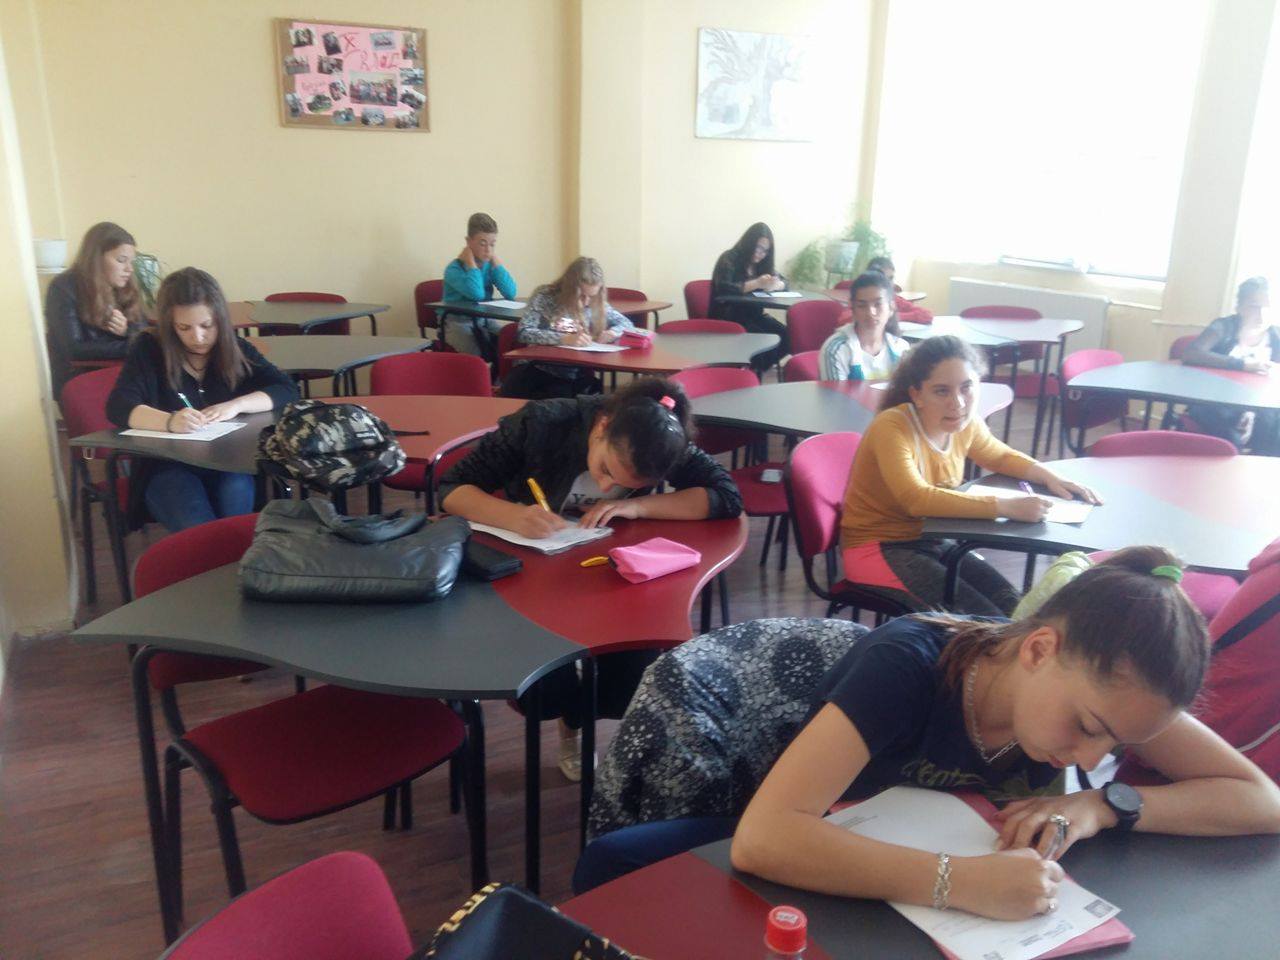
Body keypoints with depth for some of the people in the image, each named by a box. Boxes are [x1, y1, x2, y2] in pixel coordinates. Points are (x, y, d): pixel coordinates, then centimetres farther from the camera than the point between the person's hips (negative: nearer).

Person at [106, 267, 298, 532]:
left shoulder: (235, 349, 7)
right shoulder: (148, 349, 0)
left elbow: (287, 390, 0)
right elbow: (118, 406, -13)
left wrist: (236, 405, -17)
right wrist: (169, 421, -32)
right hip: (167, 467, -2)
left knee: (235, 490, -31)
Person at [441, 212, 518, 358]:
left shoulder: (490, 265, 4)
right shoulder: (454, 268, -13)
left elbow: (511, 293, -12)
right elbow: (477, 294, -31)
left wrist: (495, 259, -9)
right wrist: (471, 261, -19)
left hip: (485, 320, 6)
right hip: (458, 323, -5)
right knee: (479, 354, -32)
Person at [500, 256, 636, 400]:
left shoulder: (596, 305, 6)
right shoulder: (545, 296, -6)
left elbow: (626, 323, 17)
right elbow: (524, 333, -17)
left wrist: (612, 332, -7)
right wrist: (564, 339, -26)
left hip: (574, 376, 3)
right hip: (539, 371, -3)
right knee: (512, 393, -30)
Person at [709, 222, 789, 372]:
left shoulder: (762, 263, 10)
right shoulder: (729, 259, -10)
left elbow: (783, 281, 13)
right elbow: (723, 288, -25)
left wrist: (774, 285, -14)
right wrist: (757, 284, -31)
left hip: (753, 315, 7)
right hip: (728, 317, -7)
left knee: (785, 336, -16)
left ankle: (756, 368, 0)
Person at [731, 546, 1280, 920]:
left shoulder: (1101, 678, -16)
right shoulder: (905, 669, -32)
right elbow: (760, 838, -41)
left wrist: (1105, 806, -27)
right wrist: (961, 880, -47)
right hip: (834, 892, -3)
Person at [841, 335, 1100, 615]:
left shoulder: (965, 424, -2)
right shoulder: (891, 428, -23)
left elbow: (1001, 456, 19)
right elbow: (917, 499, -37)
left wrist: (1049, 477, 0)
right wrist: (1006, 506, -36)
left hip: (934, 541, 7)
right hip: (878, 548, -6)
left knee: (1014, 609, -14)